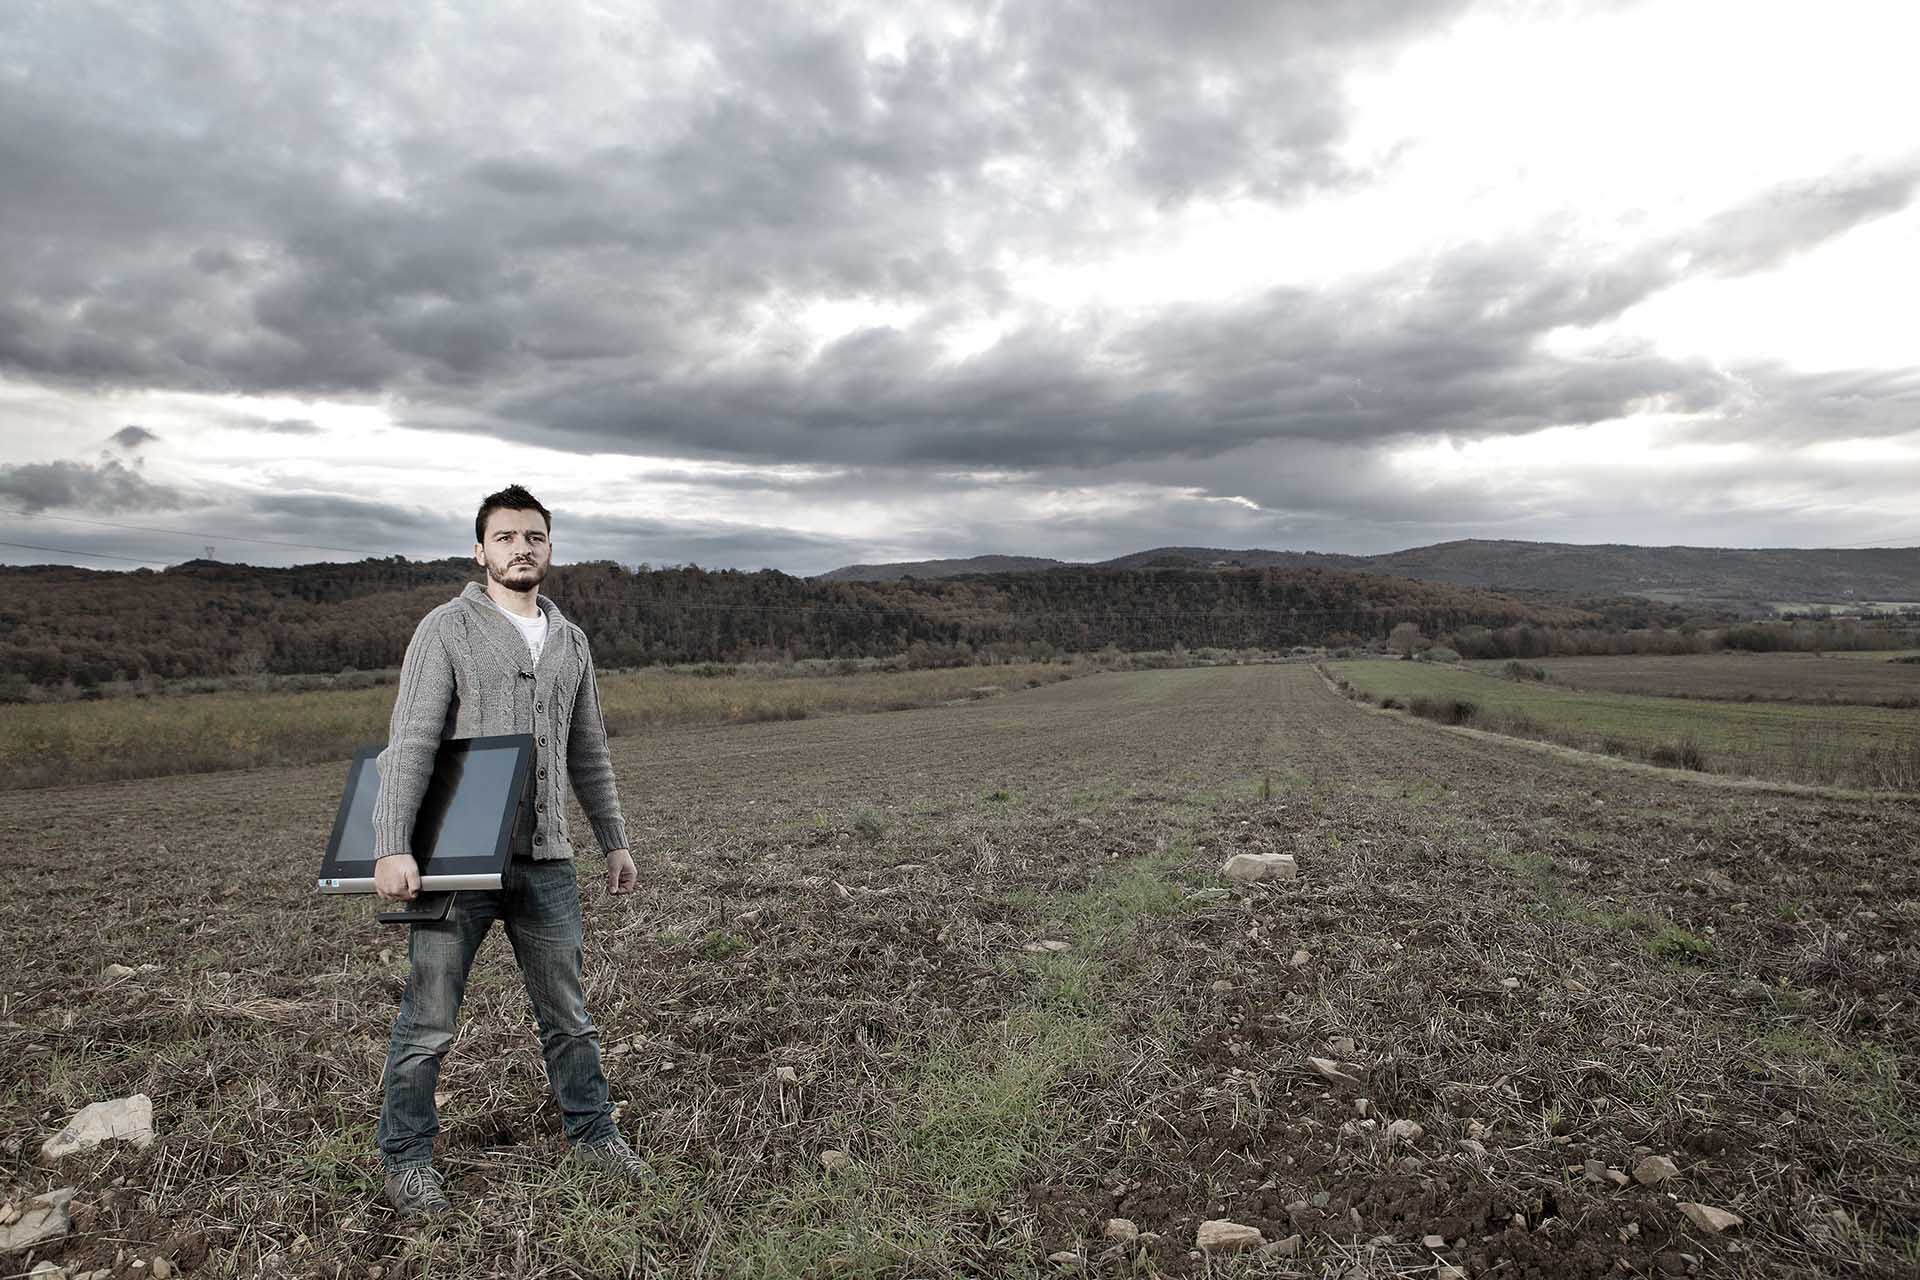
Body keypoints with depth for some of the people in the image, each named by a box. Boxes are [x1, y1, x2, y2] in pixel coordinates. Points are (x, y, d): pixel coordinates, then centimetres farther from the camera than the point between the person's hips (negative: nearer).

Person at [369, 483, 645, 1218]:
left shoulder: (570, 642, 11)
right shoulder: (448, 629, -6)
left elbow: (588, 753, 17)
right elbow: (410, 743, -14)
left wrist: (615, 842, 16)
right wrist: (392, 848, -23)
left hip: (546, 860, 5)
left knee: (567, 1010, 14)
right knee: (428, 1019, 6)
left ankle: (592, 1134, 29)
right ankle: (407, 1162, 23)